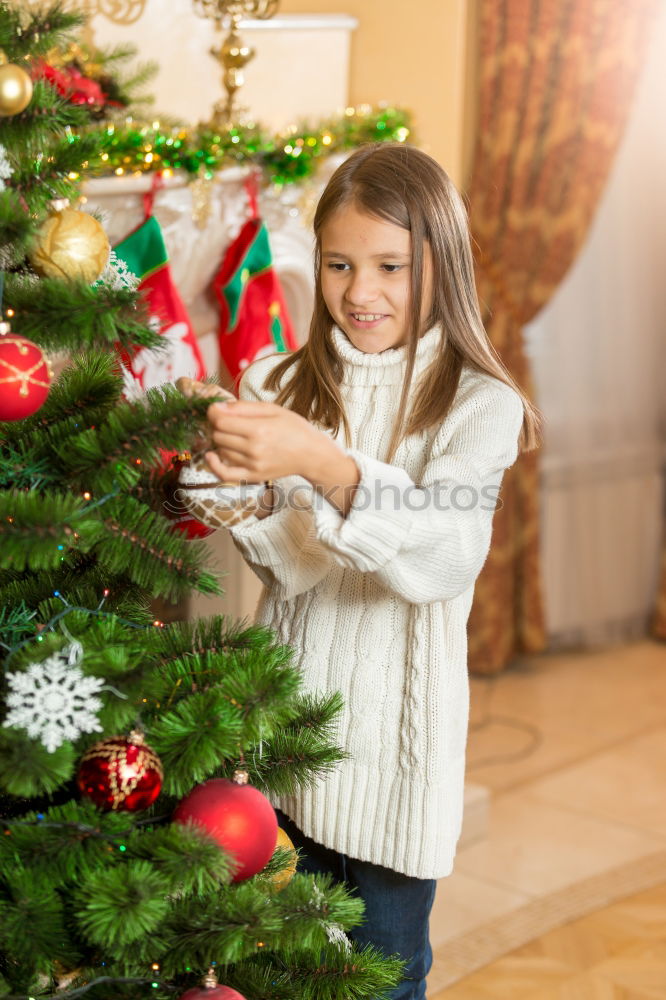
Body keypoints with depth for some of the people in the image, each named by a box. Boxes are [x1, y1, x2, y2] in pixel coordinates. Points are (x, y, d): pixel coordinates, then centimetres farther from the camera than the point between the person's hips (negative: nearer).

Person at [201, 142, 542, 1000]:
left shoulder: (479, 405, -8)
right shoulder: (279, 385, 3)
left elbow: (448, 556, -26)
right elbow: (275, 560, -3)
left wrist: (326, 464, -40)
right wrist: (225, 484, -24)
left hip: (397, 718, -3)